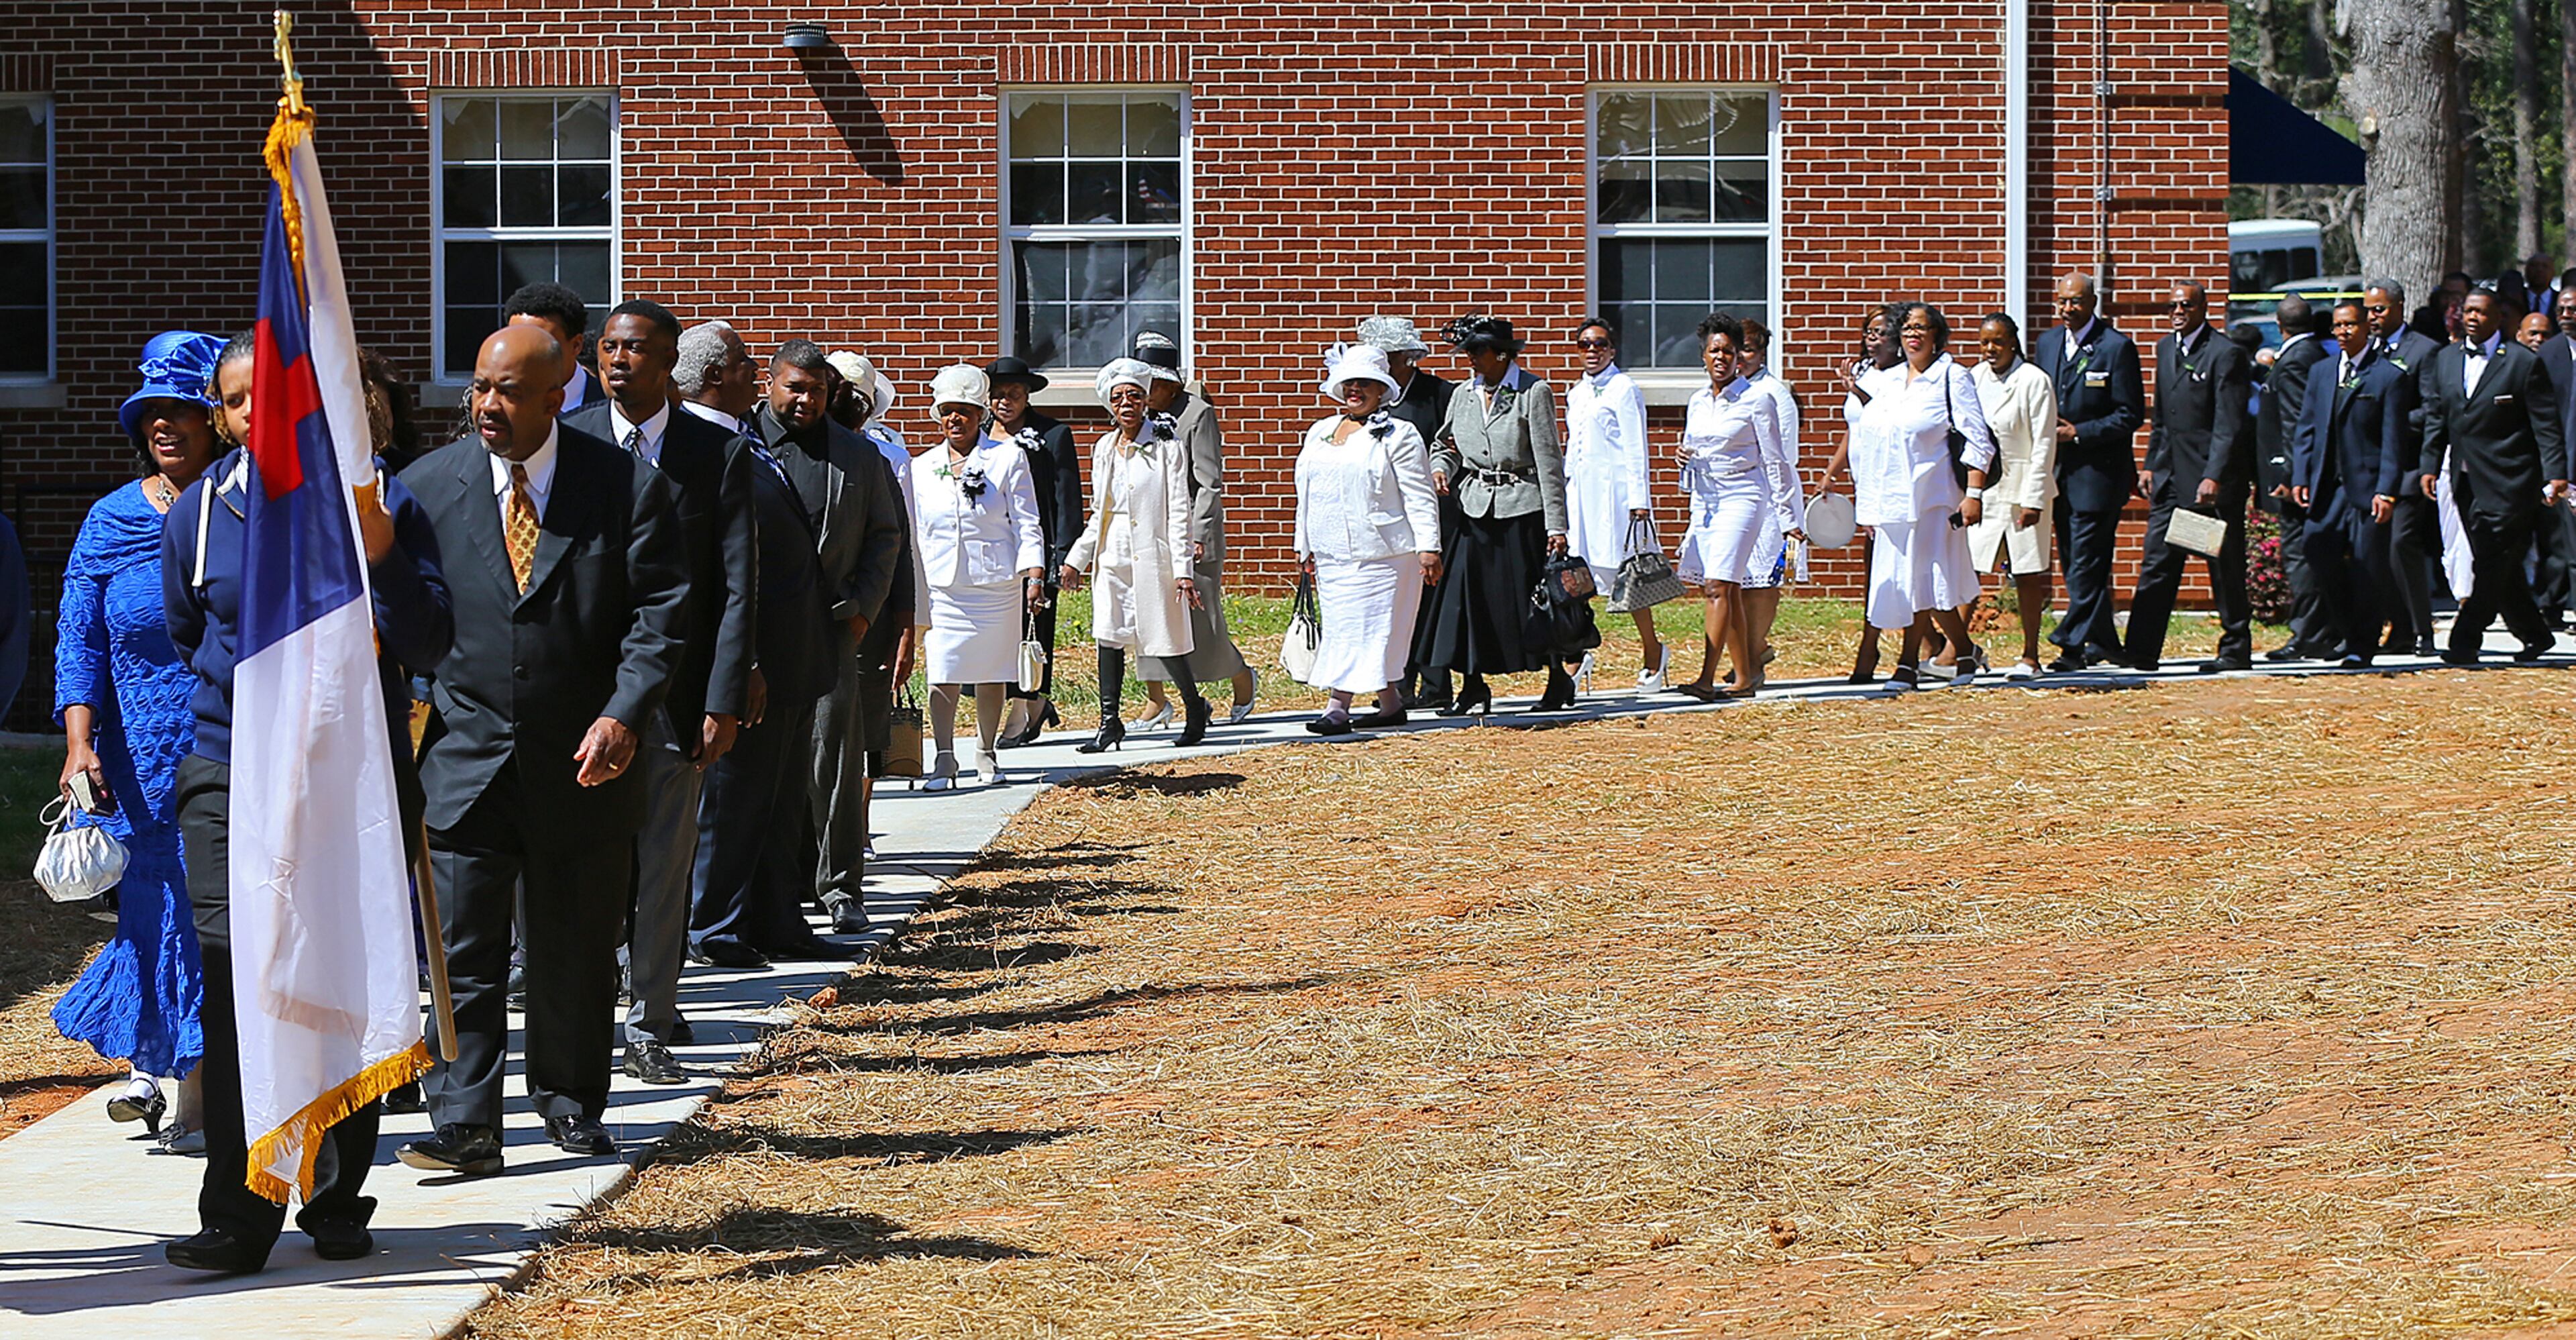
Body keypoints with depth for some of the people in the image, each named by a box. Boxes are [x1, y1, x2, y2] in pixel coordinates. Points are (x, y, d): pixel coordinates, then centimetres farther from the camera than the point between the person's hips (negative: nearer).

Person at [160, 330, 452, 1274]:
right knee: (235, 978, -12)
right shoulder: (197, 514, 7)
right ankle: (238, 1216, -11)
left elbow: (431, 648, -4)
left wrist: (381, 558, -17)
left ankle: (338, 1205, 17)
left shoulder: (380, 501, 1)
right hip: (234, 780, 0)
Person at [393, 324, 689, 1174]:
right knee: (464, 953, -5)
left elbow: (661, 611, -4)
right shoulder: (427, 485, 1)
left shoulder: (627, 487, -3)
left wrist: (623, 714, -16)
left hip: (582, 762, 0)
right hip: (465, 755, 0)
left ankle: (571, 1104, 28)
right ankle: (464, 1127, -5)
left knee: (577, 949, 12)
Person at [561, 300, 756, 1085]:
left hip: (677, 692, 0)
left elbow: (737, 588, 0)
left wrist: (726, 701, -7)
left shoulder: (720, 454, 2)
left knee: (665, 867, 5)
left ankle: (650, 1028, 14)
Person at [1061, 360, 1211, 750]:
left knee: (1164, 642, -1)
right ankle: (1110, 722, 2)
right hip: (1112, 557, 5)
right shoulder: (1104, 449, 11)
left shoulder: (1167, 447, -4)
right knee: (1108, 637, -2)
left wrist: (1183, 570, -14)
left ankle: (1195, 709, 20)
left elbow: (1178, 513, -8)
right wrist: (1076, 560, 15)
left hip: (1153, 557, -5)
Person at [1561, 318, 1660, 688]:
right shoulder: (1577, 392, 17)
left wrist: (1638, 498, -13)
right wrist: (1564, 489, 19)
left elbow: (1636, 448, -8)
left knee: (1623, 573, -2)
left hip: (1613, 489, -7)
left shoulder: (1624, 389, -4)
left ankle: (1653, 652, 12)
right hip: (1580, 489, 7)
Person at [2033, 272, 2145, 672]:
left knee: (2086, 563, -9)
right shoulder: (2047, 342, 13)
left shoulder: (2117, 347, -7)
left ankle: (2075, 644, -8)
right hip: (2058, 470, 7)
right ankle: (2103, 642, 17)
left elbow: (2131, 415, -9)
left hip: (2098, 471, -7)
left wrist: (2079, 433, -15)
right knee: (2075, 564, 9)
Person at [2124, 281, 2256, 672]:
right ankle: (2142, 651, 3)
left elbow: (2229, 427, -16)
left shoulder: (2226, 354, -10)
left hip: (2215, 480, -7)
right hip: (2171, 476, 7)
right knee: (2156, 565, 3)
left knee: (2225, 570, 2)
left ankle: (2236, 650, 11)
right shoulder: (2166, 348, 14)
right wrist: (2151, 464, 15)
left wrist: (2214, 478, -23)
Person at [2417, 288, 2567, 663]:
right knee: (2499, 569, 9)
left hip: (2508, 483, -6)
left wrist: (2555, 474, -12)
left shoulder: (2525, 363, -4)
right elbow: (2436, 417, 16)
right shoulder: (2445, 360, 13)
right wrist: (2430, 466, 8)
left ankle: (2466, 642, -10)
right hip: (2466, 482, 6)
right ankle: (2535, 635, 22)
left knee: (2491, 565, -10)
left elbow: (2546, 425, -5)